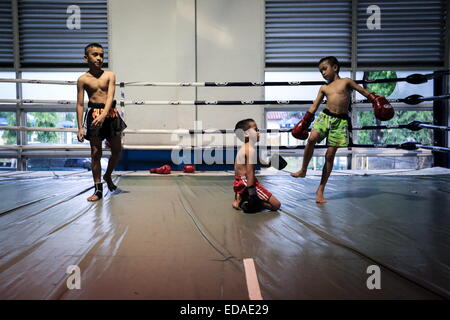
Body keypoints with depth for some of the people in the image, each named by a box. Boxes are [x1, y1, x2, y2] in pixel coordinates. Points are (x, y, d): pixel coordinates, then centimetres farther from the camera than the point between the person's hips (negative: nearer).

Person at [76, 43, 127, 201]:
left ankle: (108, 175, 35)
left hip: (111, 114, 2)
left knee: (117, 149, 8)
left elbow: (110, 97, -10)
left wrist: (104, 114, -26)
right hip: (94, 115, -1)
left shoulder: (110, 75, 2)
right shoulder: (83, 79, 1)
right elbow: (80, 104, 0)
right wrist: (80, 127, -6)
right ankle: (98, 189, 10)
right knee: (96, 153, 1)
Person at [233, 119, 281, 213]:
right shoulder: (251, 149, -14)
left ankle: (239, 199, 10)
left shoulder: (242, 148, 16)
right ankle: (245, 203, -12)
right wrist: (252, 194, -25)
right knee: (276, 205, -6)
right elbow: (249, 172, -22)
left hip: (239, 183, 10)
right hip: (246, 183, -10)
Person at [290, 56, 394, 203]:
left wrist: (376, 101, -7)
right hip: (325, 116, 2)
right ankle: (303, 170, -9)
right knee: (312, 138, -28)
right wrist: (304, 122, 17)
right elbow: (314, 106, 18)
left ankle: (320, 190, 3)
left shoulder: (346, 81, 7)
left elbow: (365, 92, 6)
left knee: (330, 154, -3)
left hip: (341, 121, -2)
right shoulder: (324, 88, 16)